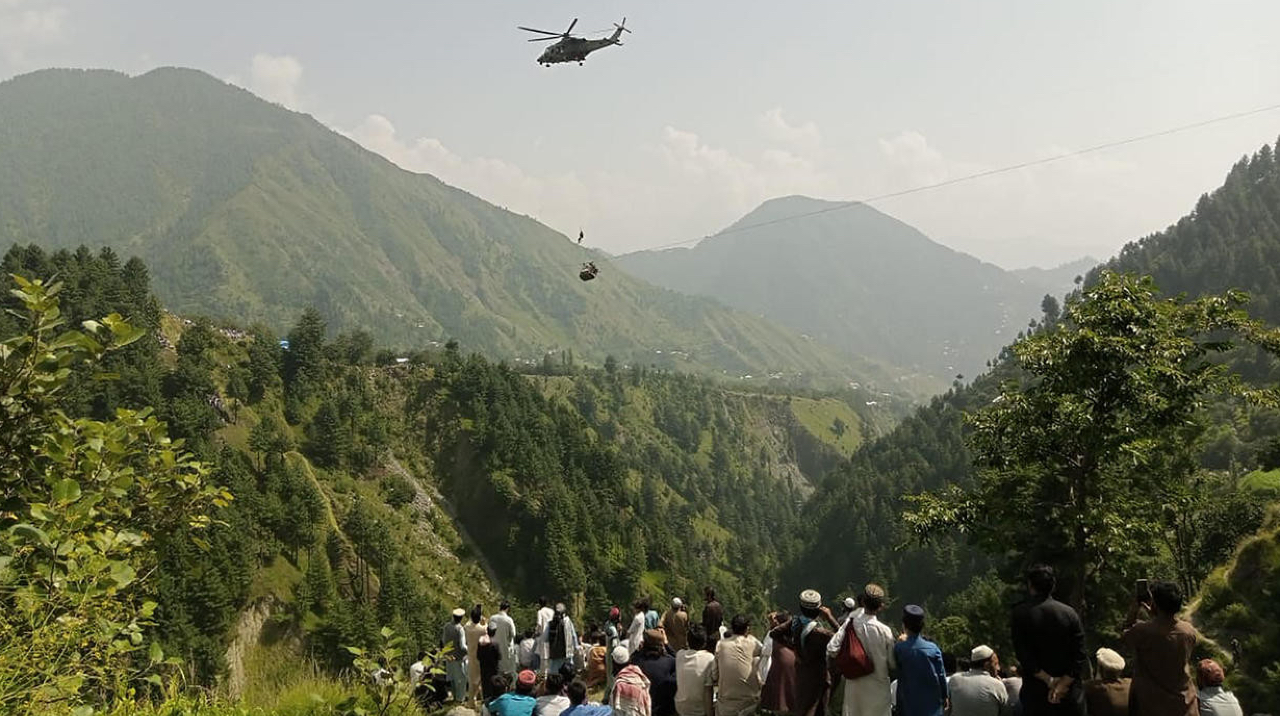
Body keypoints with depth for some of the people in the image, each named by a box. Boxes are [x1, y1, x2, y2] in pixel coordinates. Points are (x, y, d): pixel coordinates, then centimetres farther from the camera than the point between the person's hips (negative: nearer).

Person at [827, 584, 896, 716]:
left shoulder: (851, 623, -15)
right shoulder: (884, 631, -22)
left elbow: (831, 649, -16)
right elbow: (893, 664, -12)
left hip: (854, 683, 3)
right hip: (877, 688, -3)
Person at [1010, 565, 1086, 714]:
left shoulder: (1020, 613, -5)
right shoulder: (1070, 613, 1)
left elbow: (1023, 656, -10)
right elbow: (1079, 656, -6)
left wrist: (1049, 680, -7)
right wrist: (1063, 684, -9)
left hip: (1035, 692, -1)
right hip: (1070, 696, 2)